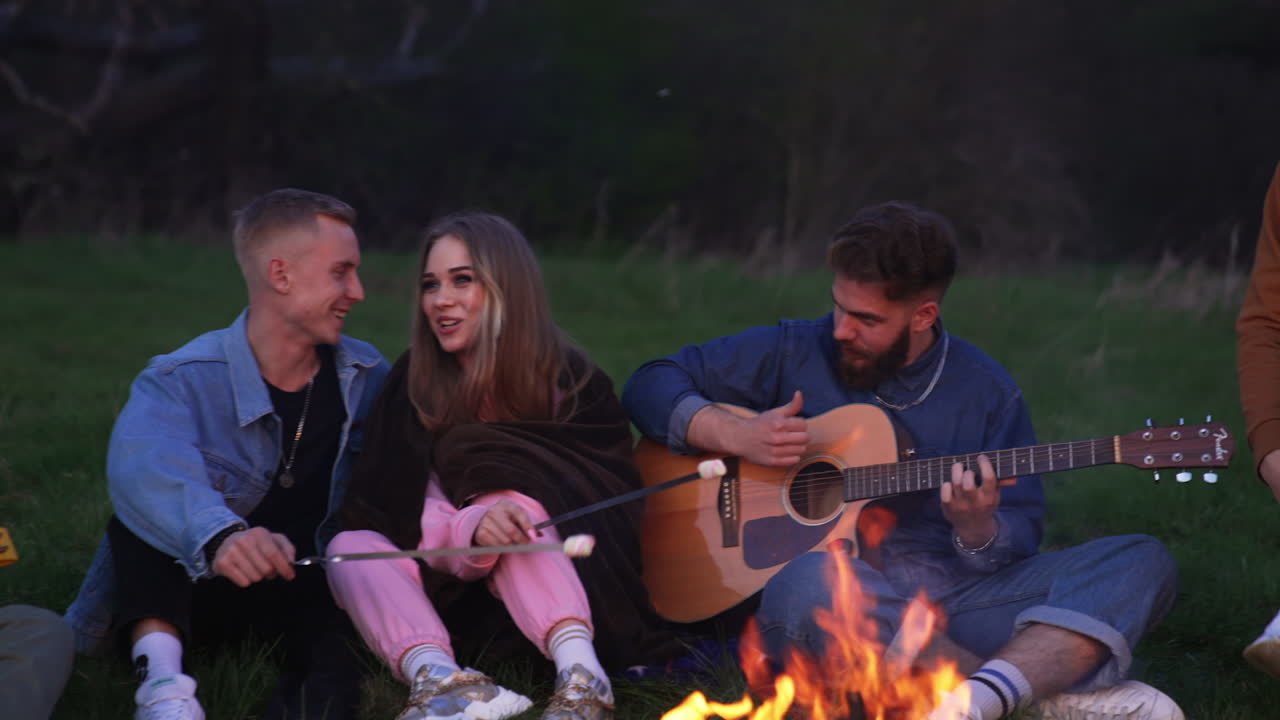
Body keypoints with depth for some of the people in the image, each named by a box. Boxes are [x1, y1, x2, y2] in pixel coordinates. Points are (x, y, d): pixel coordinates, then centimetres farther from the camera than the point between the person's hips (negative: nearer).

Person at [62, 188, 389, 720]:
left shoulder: (366, 377, 3)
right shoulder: (183, 381, -15)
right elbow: (145, 465, -37)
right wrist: (219, 537, -59)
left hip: (303, 593, 2)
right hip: (181, 592, -1)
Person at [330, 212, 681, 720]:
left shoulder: (571, 382, -4)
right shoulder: (412, 384, -2)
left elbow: (614, 501, -7)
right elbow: (391, 515, -13)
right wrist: (472, 529, -33)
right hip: (450, 597, 2)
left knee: (508, 498, -29)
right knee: (350, 547, -25)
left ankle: (579, 670, -53)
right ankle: (437, 676, -56)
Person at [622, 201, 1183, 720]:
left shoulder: (986, 392, 7)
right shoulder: (794, 354, 6)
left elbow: (1020, 539, 7)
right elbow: (651, 386, 9)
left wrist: (977, 531, -17)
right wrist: (736, 435, -10)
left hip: (960, 597, 2)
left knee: (1142, 563, -18)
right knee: (808, 584, -40)